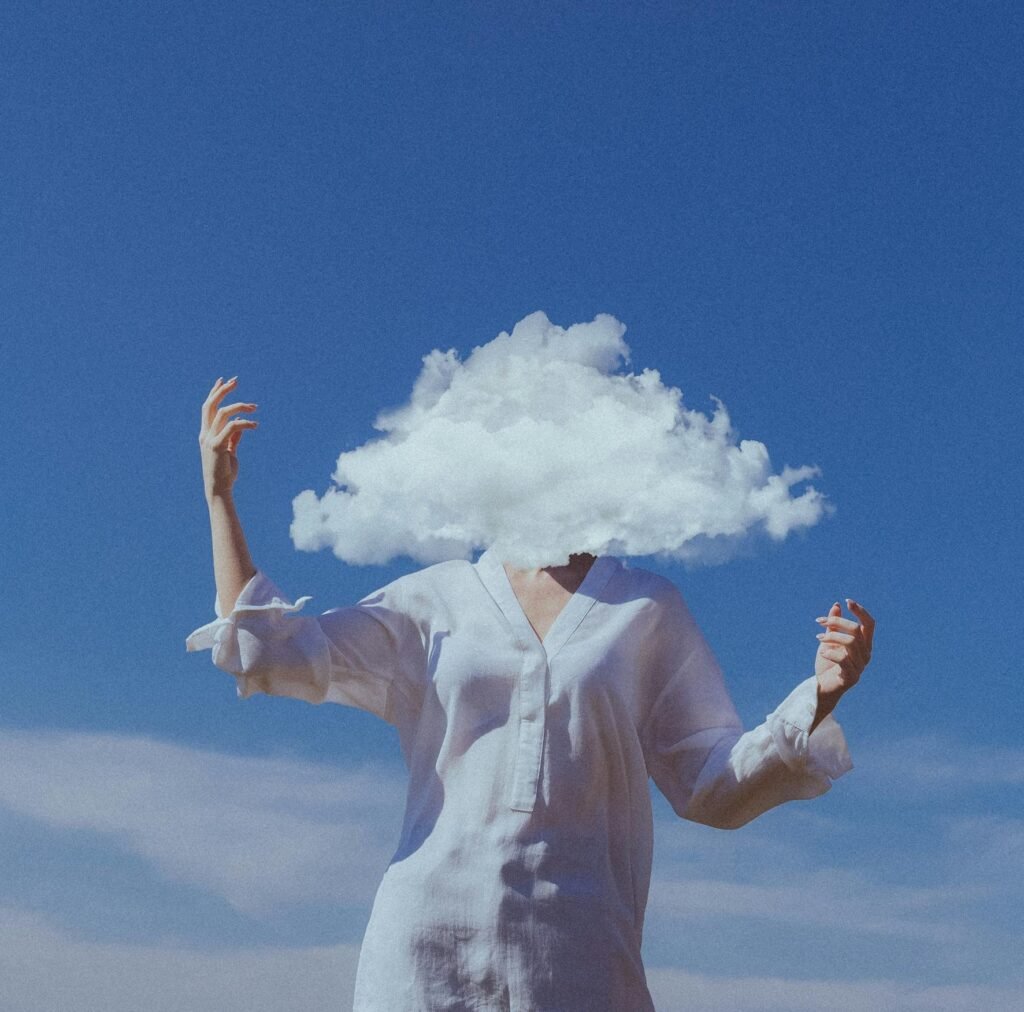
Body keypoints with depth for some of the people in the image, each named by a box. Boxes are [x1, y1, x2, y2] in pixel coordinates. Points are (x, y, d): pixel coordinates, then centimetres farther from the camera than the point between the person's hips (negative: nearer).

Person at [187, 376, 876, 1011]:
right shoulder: (435, 601, 11)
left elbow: (713, 787, 9)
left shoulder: (649, 610, 10)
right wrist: (219, 496, 3)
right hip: (426, 940, 0)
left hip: (578, 955, 0)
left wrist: (819, 696, -6)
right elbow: (274, 653, 4)